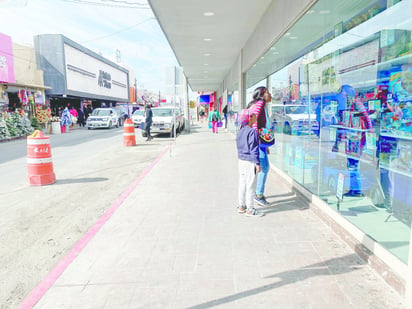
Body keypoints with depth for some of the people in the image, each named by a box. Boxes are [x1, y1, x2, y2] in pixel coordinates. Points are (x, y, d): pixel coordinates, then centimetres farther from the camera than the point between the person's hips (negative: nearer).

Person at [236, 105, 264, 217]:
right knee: (251, 185, 1)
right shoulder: (252, 131, -17)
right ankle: (250, 209, 9)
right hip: (250, 162, -8)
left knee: (242, 183, 16)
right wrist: (257, 163, -15)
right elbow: (254, 149, -18)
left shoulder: (240, 131, 8)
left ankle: (241, 206, 26)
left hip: (241, 160, 8)